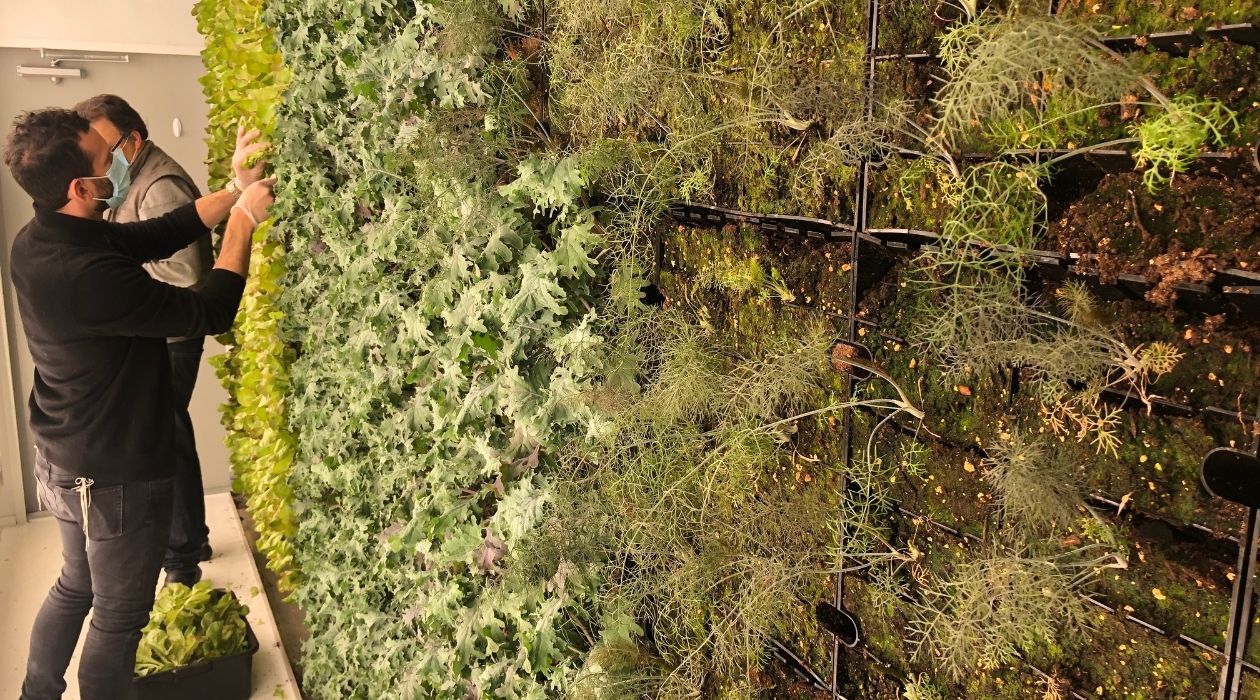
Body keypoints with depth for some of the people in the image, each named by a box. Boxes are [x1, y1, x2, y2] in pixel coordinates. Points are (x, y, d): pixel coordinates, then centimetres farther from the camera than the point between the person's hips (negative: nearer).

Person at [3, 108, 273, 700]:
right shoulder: (87, 274, -34)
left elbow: (161, 235, 2)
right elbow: (209, 313, -25)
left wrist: (235, 189, -3)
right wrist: (244, 220, -16)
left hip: (63, 464, 9)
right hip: (115, 480, -9)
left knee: (74, 586, 29)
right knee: (118, 616, 13)